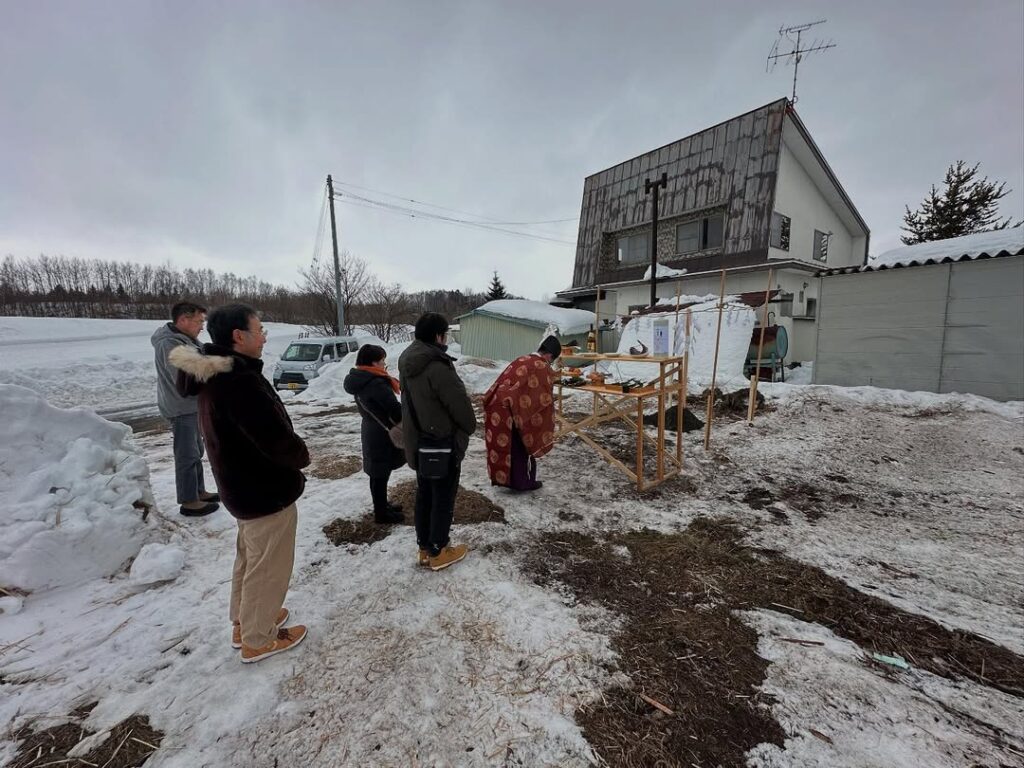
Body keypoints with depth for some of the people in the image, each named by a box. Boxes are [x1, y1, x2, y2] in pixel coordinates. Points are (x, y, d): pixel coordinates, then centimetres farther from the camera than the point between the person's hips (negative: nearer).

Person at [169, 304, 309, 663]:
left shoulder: (214, 376, 3)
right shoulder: (240, 382, -30)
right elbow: (277, 439, -31)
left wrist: (292, 454, 5)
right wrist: (302, 457, -9)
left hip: (242, 485, 10)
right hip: (267, 491, -10)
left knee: (249, 558, 25)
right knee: (267, 566, 9)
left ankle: (244, 622, 43)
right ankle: (258, 639, 27)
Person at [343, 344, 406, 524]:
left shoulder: (359, 380, 5)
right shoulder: (377, 384, -25)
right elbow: (395, 409, -23)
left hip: (371, 432, 9)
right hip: (382, 435, -9)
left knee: (377, 473, 20)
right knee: (381, 474, 4)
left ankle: (382, 506, 36)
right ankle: (382, 513, 19)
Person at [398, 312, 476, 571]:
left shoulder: (407, 364, 3)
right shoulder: (437, 368, -26)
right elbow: (460, 404, -20)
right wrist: (470, 427, -1)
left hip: (418, 442, 9)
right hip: (443, 444, -9)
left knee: (424, 495, 18)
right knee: (443, 499, 7)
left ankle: (425, 548, 32)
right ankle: (438, 552, 22)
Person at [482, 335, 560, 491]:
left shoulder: (520, 360, 15)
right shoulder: (544, 369, -7)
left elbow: (502, 383, 16)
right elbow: (545, 401, -5)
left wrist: (491, 403, 19)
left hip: (498, 407, 7)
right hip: (520, 412, -7)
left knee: (504, 444, 17)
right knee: (522, 446, 9)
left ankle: (503, 477, 28)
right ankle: (524, 482, 21)